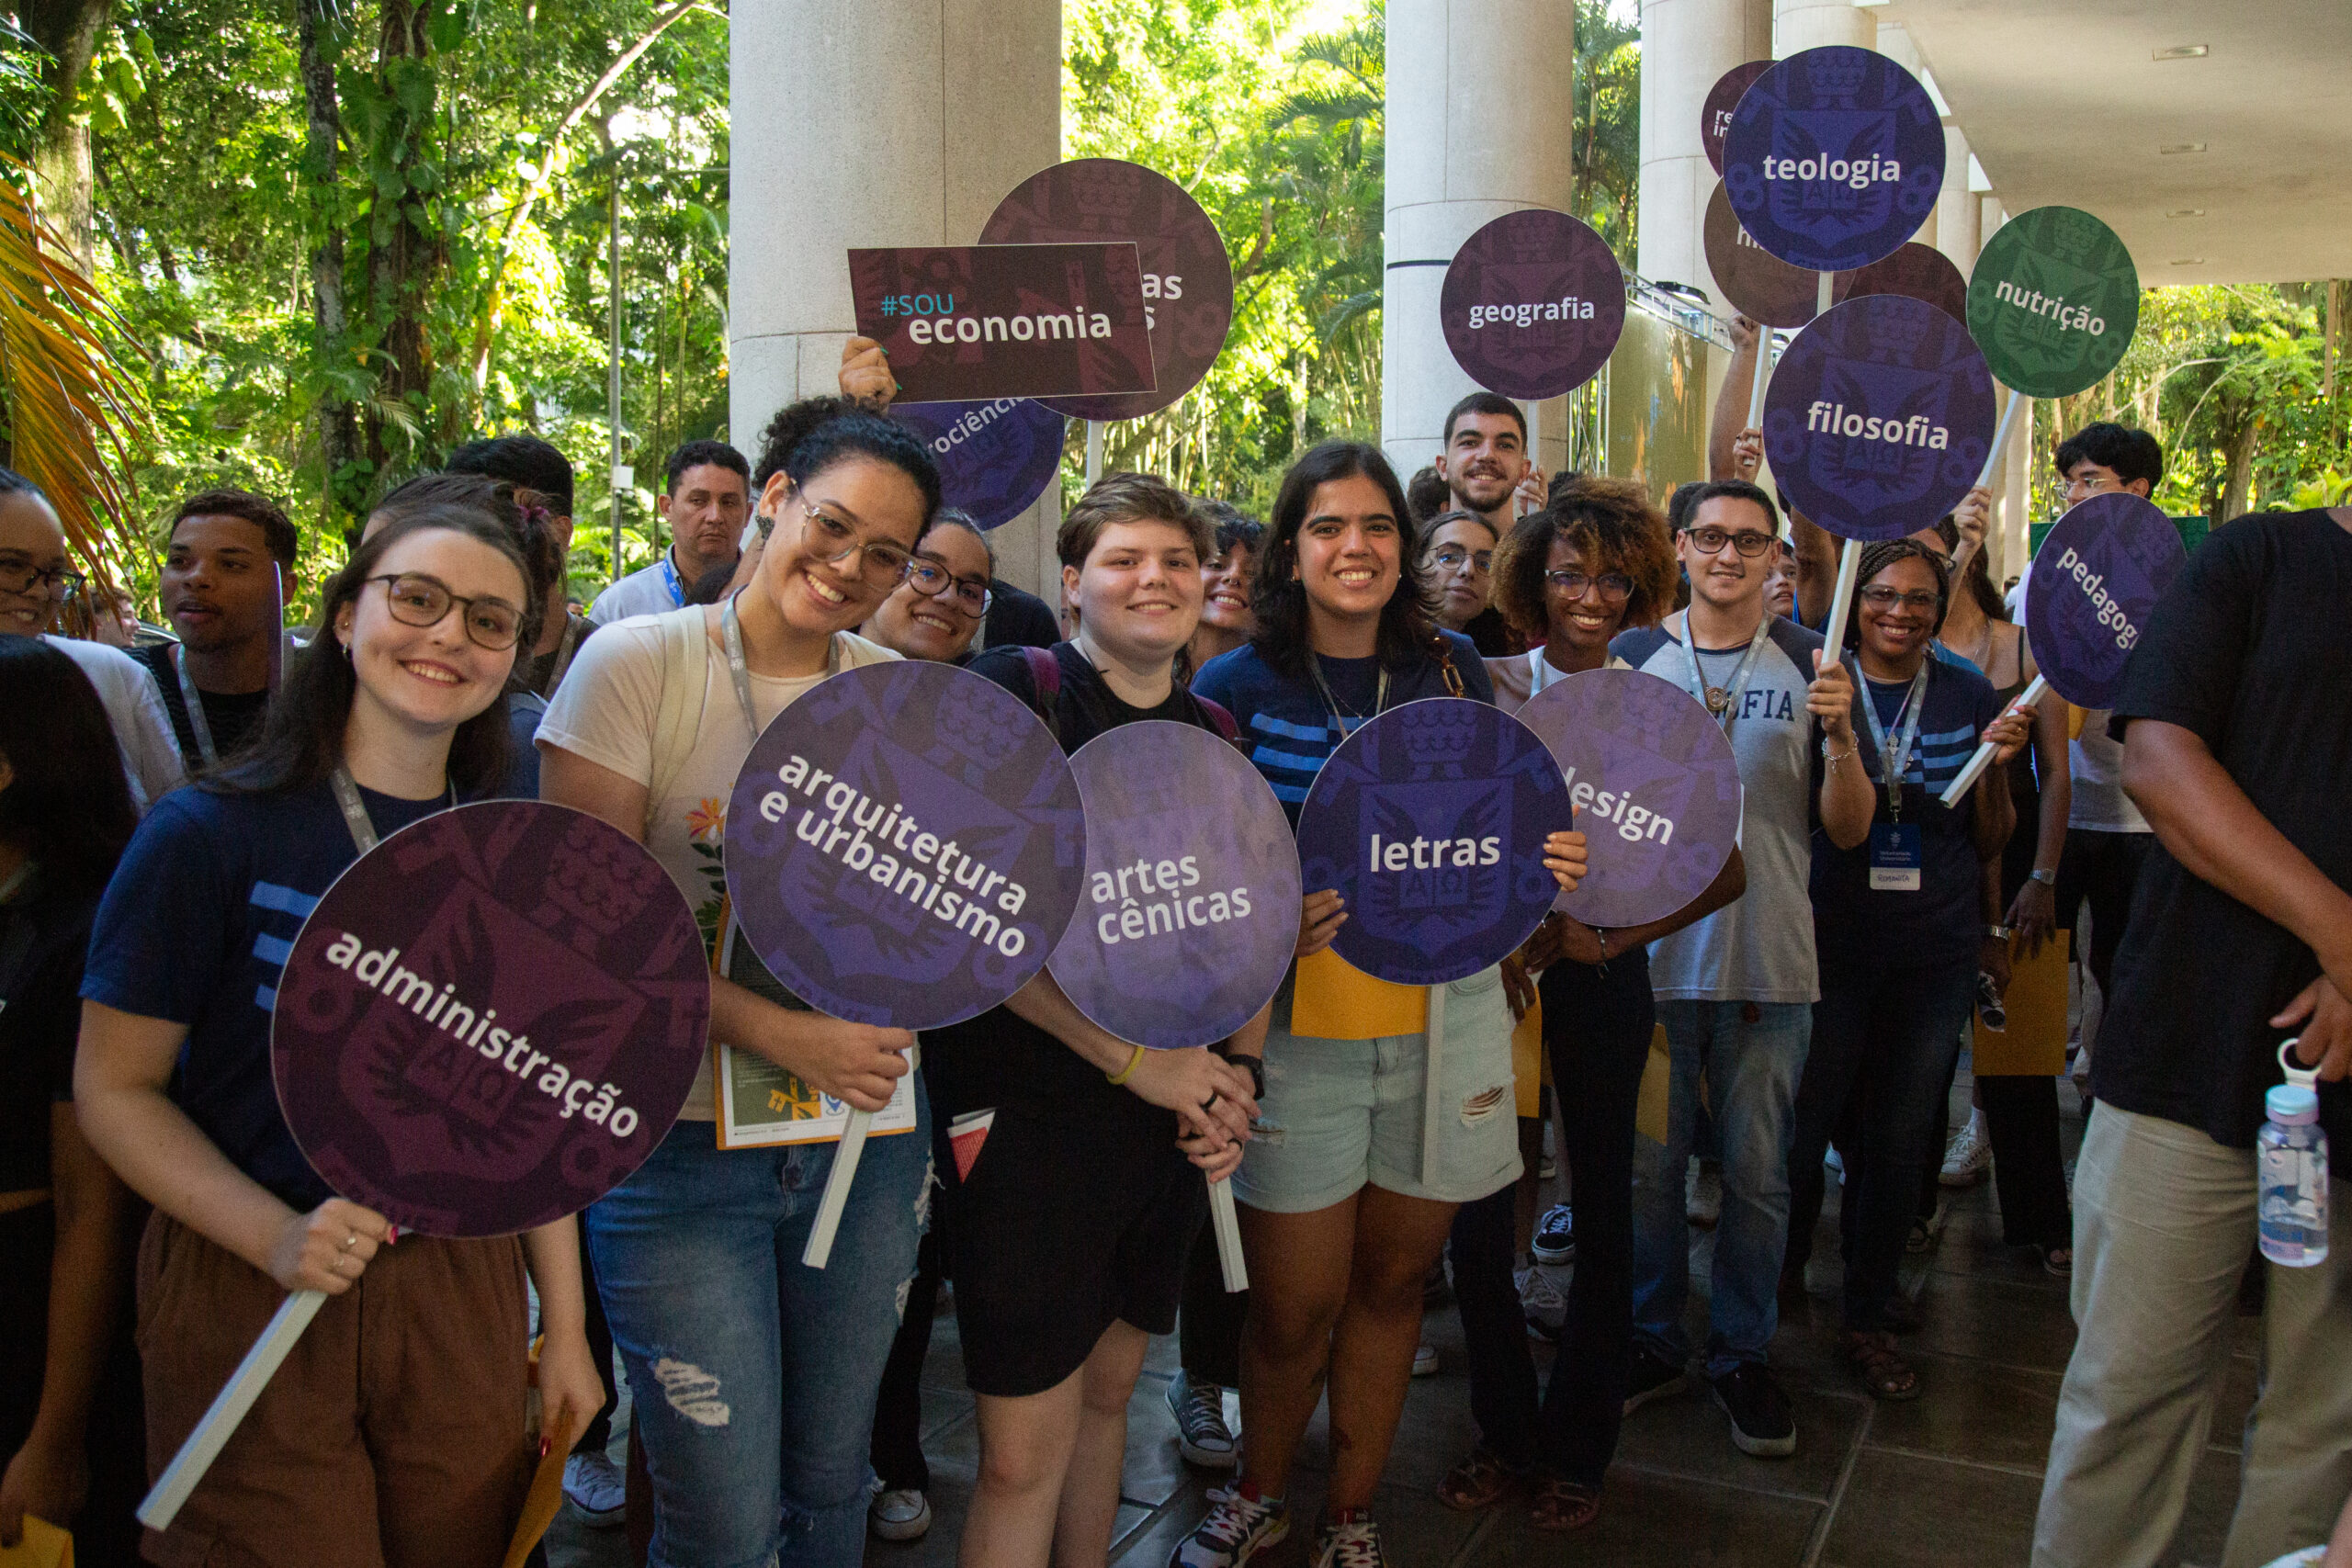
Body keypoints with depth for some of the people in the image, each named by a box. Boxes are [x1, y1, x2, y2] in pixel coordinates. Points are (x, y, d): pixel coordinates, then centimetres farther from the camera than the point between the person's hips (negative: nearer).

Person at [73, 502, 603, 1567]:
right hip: (249, 1300, -3)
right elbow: (115, 1089, -8)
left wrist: (564, 1327, 7)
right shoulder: (210, 834, -11)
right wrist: (275, 1236, -22)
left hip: (463, 1297, 4)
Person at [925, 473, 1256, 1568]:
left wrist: (1227, 1074, 2)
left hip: (1166, 1124, 6)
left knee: (1107, 1393, 18)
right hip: (1027, 1115, -5)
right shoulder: (1009, 695, -8)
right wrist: (1133, 1058, -16)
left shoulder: (1214, 738, 10)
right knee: (1025, 1453, -3)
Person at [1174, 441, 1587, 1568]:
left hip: (1445, 1012, 3)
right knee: (1294, 1306, 5)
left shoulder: (1453, 669, 4)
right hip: (1298, 1022, -2)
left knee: (1394, 1279, 15)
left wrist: (1542, 863, -6)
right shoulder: (1235, 688, -5)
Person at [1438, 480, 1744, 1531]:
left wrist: (1618, 934, -10)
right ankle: (1505, 1433, 25)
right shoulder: (1486, 687, -1)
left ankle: (1576, 1451, 29)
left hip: (1600, 979, 1)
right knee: (1480, 1215, 1)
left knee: (1601, 1208, 10)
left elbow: (1726, 870, 1)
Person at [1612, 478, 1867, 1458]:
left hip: (1769, 962, 0)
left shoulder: (1810, 662, 2)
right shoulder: (1630, 655, 2)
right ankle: (1655, 1345, 27)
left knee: (1757, 1171, 10)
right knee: (1649, 1164, 9)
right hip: (1651, 951, 0)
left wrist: (1840, 734, -16)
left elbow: (1849, 827, 0)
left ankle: (1741, 1354, 27)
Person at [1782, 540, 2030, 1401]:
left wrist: (1997, 766, -9)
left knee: (1899, 1138, 10)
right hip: (1832, 943, -2)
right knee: (1803, 1124, 1)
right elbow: (1833, 826, -7)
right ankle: (1778, 1281, 25)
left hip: (1938, 954, 2)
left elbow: (1990, 843, 10)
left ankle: (1869, 1318, 25)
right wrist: (1834, 730, -23)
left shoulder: (1971, 698, 6)